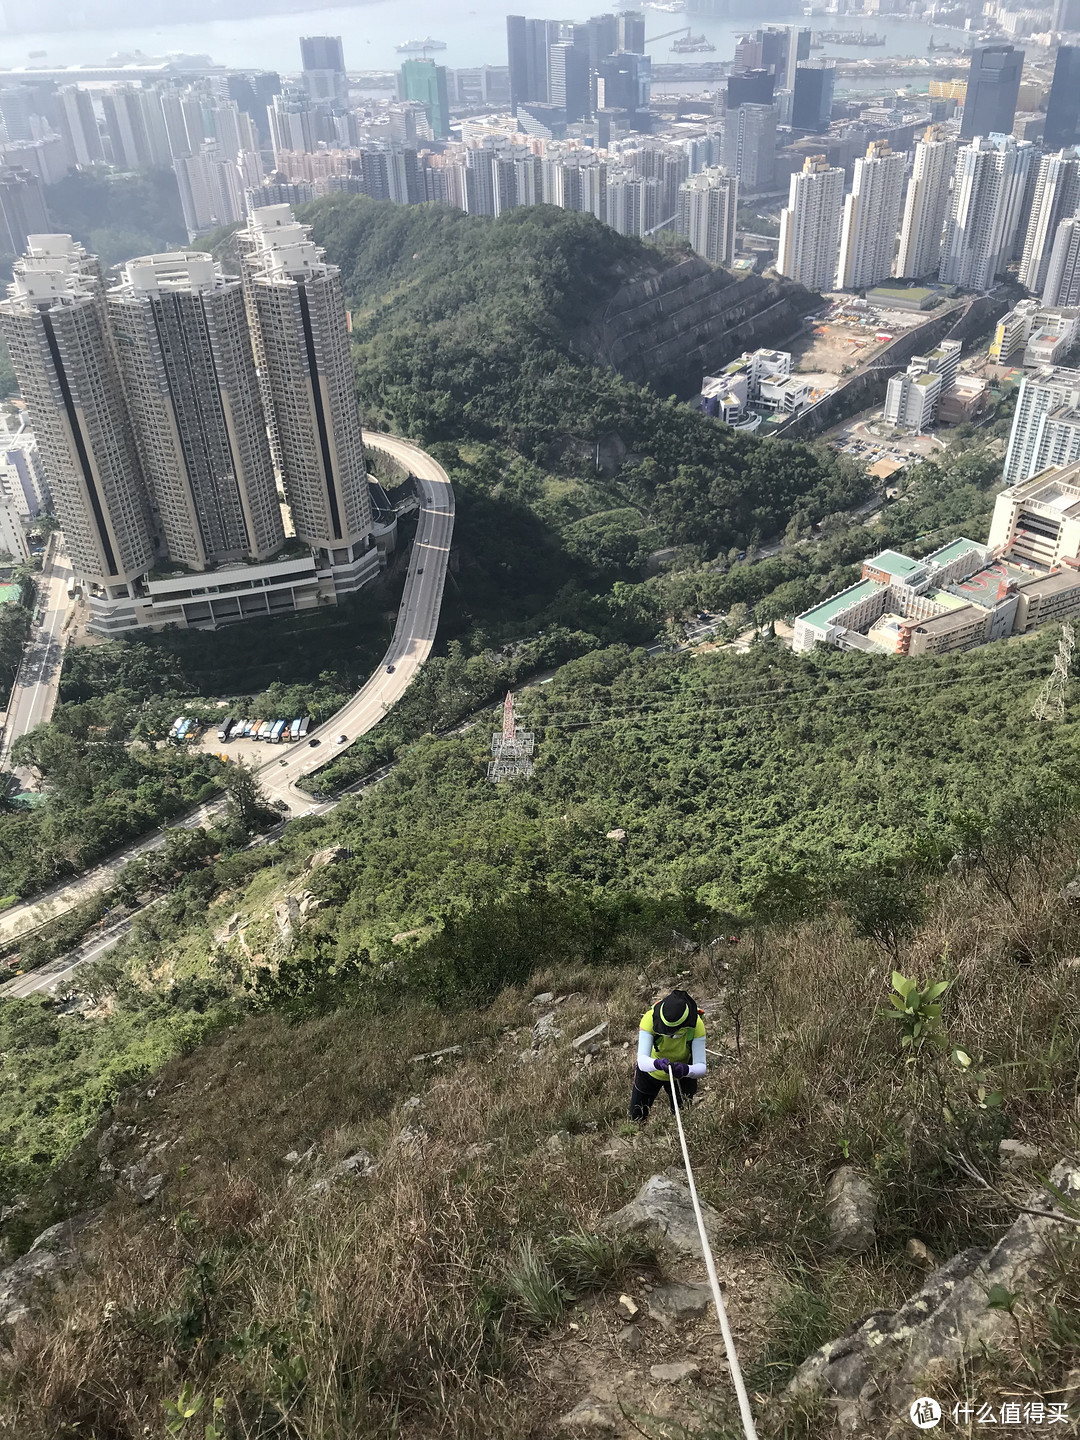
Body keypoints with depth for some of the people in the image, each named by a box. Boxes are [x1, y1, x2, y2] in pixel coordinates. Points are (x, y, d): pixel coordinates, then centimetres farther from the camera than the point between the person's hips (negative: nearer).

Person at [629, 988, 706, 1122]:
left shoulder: (697, 1026, -34)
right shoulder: (650, 1018, -37)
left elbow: (701, 1067, -37)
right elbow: (642, 1060, -43)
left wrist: (686, 1070, -59)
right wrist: (657, 1064, -65)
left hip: (681, 1076, 0)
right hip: (650, 1072, 0)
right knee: (636, 1119, 14)